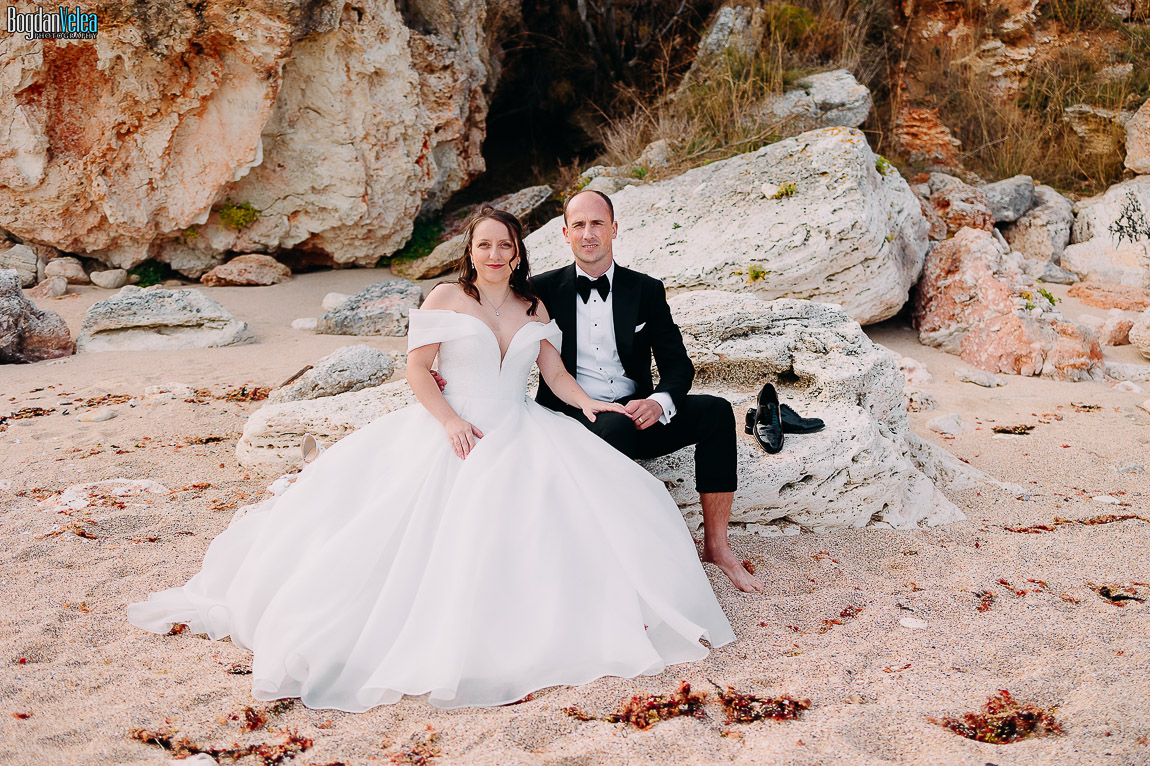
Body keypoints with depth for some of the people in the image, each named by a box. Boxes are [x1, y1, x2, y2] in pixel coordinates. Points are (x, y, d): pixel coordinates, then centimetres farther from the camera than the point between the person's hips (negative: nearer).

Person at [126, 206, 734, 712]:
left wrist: (588, 403, -3)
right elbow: (417, 368, 0)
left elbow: (556, 373, 16)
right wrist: (450, 419, -15)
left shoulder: (535, 309, 16)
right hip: (455, 431, -3)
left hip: (522, 433, 4)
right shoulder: (446, 299, 5)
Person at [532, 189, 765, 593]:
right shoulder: (545, 289, 5)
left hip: (636, 413, 3)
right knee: (615, 430, -38)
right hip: (574, 419, -3)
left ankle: (716, 545, -15)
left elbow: (678, 364, 4)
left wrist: (658, 402, -18)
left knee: (715, 410, -22)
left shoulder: (647, 290, 9)